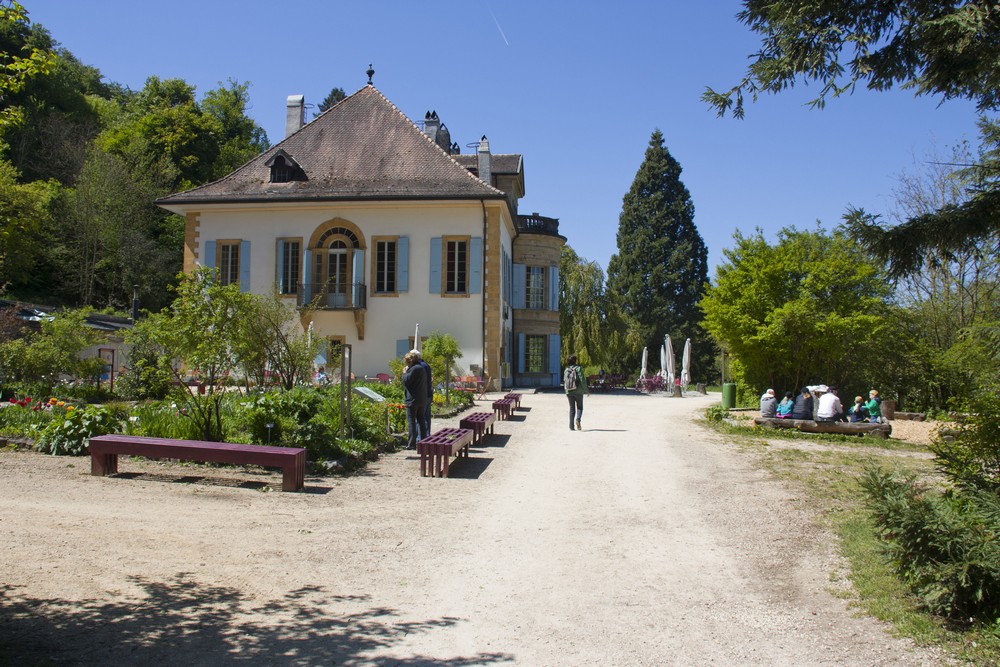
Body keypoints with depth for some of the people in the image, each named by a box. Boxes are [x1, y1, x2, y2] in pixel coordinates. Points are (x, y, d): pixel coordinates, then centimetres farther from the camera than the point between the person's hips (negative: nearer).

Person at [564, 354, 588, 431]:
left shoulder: (566, 370, 3)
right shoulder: (578, 368, -9)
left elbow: (564, 382, 7)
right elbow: (582, 380, -13)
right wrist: (586, 390, -5)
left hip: (569, 392, 3)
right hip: (578, 391, -3)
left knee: (572, 408, 12)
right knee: (579, 407, 9)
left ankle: (571, 426, 7)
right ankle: (578, 419, -19)